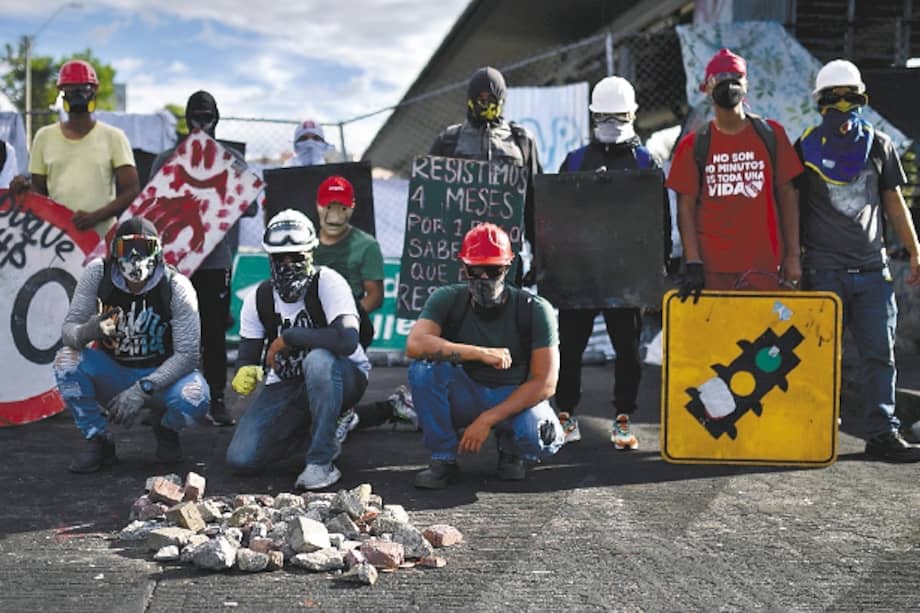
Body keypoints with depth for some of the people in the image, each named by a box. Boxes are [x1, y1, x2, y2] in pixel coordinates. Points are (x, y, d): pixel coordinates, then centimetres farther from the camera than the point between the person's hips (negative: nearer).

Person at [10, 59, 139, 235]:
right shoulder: (45, 137, 10)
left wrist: (95, 216, -16)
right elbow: (39, 189, 17)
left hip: (102, 238, -2)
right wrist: (25, 187, -8)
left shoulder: (113, 137, 2)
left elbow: (131, 190, -3)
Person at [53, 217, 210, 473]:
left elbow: (187, 354, -21)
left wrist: (143, 389, -32)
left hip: (160, 375, -2)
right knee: (66, 360, -26)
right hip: (112, 372, 2)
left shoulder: (176, 287, -19)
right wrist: (85, 332, -39)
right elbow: (68, 329, -14)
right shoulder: (98, 273, -14)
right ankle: (98, 441, -5)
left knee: (194, 398, -33)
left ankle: (165, 429, 7)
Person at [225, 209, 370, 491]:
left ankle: (321, 462, -26)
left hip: (343, 376, -5)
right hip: (286, 385, 5)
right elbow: (247, 356, -1)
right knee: (240, 459, -10)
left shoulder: (326, 282, -18)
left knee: (318, 359, -41)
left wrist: (288, 337, -27)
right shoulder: (259, 298, -2)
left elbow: (348, 340, -34)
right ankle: (310, 426, 17)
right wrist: (244, 372, -27)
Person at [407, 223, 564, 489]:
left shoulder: (535, 310, -14)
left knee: (540, 441, -34)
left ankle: (509, 447, 6)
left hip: (516, 397, -1)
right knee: (424, 367, -28)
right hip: (465, 395, 1)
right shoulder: (447, 300, -11)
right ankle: (443, 459, -12)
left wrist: (487, 420, -24)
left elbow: (545, 383, -17)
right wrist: (481, 353, -36)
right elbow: (415, 344, -29)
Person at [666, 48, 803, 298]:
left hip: (764, 267, 1)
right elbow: (686, 208, 2)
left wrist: (793, 255, 3)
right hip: (712, 269, -1)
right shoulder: (694, 144, 5)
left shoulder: (771, 134, 8)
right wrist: (693, 264, -8)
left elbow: (787, 196, 9)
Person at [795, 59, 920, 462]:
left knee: (880, 352, 1)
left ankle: (882, 433, 5)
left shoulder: (879, 146, 10)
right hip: (824, 271, -3)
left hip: (873, 270, 3)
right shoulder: (806, 149, 2)